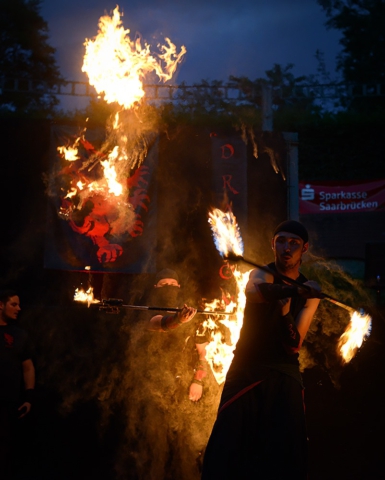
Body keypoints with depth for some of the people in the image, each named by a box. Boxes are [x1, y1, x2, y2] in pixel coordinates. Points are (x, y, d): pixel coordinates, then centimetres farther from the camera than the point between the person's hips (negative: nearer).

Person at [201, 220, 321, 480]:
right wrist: (297, 290, -41)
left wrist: (285, 308, -19)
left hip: (285, 375, 3)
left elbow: (294, 346, -4)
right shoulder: (261, 275, -3)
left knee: (287, 453, -3)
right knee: (227, 449, -12)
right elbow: (257, 290, -31)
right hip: (247, 369, -3)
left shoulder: (309, 291, 8)